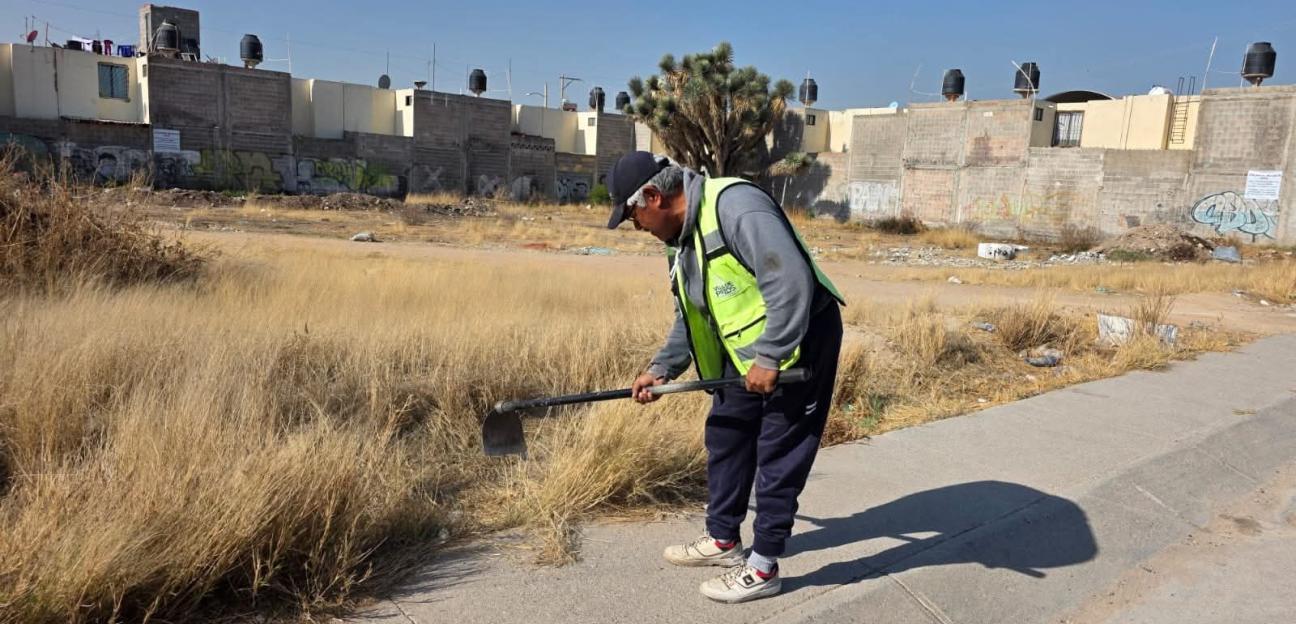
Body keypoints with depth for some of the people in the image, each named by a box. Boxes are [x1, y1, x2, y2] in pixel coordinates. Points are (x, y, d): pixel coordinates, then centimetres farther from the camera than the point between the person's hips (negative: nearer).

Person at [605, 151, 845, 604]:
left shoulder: (735, 205, -24)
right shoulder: (682, 236, 7)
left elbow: (792, 281, -30)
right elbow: (691, 316, 17)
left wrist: (769, 358, -28)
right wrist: (661, 368, 11)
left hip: (799, 339, -10)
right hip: (745, 348, 10)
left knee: (778, 455, -1)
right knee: (725, 437, 15)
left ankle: (763, 568, 12)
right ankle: (723, 540, 32)